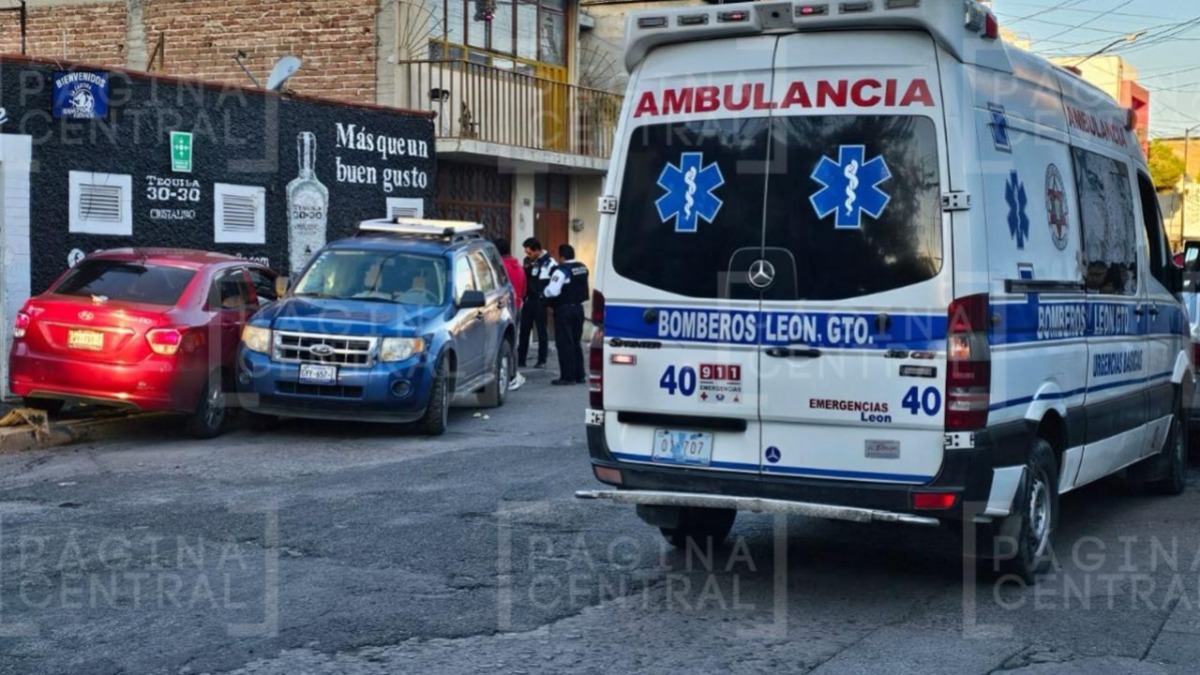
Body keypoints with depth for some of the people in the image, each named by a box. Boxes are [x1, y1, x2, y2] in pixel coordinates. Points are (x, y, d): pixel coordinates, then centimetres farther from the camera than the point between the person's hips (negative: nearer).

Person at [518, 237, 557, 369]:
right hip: (529, 300, 6)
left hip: (540, 302, -6)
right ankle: (520, 360, 11)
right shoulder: (528, 261, 9)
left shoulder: (549, 263, -11)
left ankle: (542, 360, 11)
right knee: (524, 329, 6)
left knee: (541, 331, 3)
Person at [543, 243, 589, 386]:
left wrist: (545, 291, -4)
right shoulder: (583, 268, 7)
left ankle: (567, 376, -3)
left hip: (564, 309, -8)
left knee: (564, 343, -3)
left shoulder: (562, 270, -17)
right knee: (576, 342, 15)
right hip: (578, 307, 8)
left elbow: (552, 291, -23)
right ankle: (579, 375, 18)